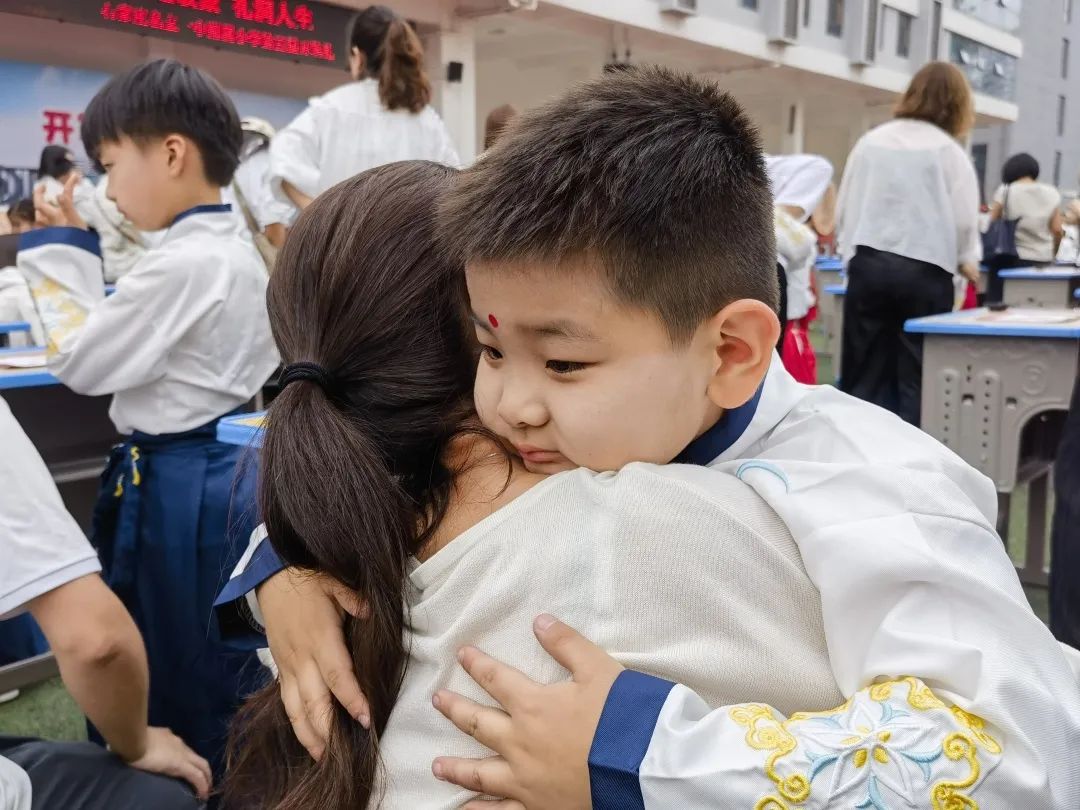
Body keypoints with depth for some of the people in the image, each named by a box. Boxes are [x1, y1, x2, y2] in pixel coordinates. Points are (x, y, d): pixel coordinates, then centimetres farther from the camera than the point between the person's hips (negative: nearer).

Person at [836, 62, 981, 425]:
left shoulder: (870, 141, 5)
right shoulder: (948, 150, -3)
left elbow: (843, 208, 7)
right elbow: (963, 220, -5)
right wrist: (966, 260, 13)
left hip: (868, 265, 3)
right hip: (924, 270, -3)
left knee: (865, 375, 8)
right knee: (917, 378, 5)